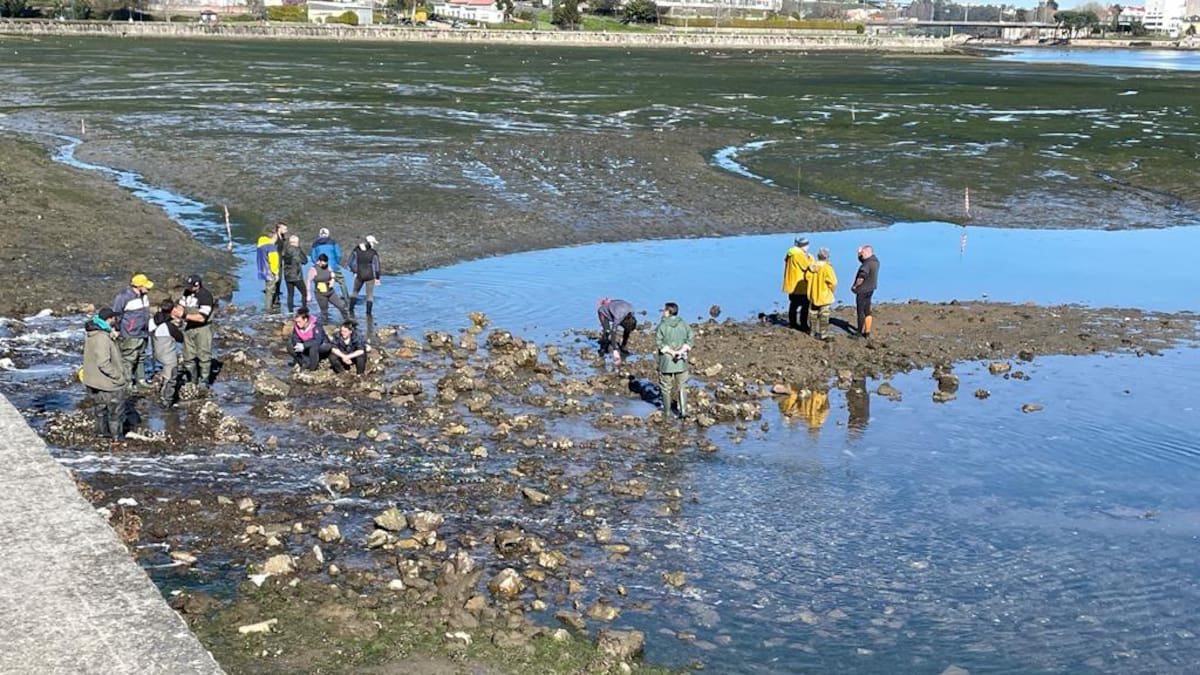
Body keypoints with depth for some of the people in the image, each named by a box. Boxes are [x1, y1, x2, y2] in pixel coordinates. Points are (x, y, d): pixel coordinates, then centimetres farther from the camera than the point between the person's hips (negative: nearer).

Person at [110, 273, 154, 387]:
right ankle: (127, 383, -2)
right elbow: (115, 314, -13)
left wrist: (147, 329, 25)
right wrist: (117, 330, -9)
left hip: (142, 334, 9)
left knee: (141, 358, 18)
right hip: (129, 336, -9)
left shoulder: (144, 296, 7)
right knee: (128, 359, -7)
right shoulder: (124, 296, -19)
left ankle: (140, 380, 30)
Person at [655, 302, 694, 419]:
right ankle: (683, 410, 6)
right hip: (681, 362, 3)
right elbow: (689, 340, -5)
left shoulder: (662, 325, -10)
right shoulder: (684, 324, 0)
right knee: (682, 387, 12)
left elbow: (659, 342, -16)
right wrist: (681, 350, -11)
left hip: (666, 361, -3)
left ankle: (667, 411, 19)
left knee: (666, 387, 11)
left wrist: (670, 351, -14)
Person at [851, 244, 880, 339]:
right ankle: (867, 332, 21)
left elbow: (861, 278, -24)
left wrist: (855, 286, -8)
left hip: (862, 291, -10)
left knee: (861, 312, -1)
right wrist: (859, 254, 2)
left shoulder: (868, 264, -24)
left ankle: (860, 333, 4)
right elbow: (861, 260, 22)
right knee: (867, 311, 15)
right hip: (870, 290, 10)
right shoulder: (875, 261, 6)